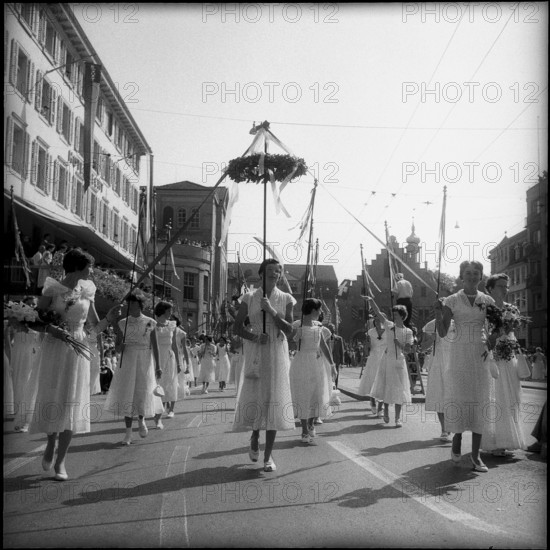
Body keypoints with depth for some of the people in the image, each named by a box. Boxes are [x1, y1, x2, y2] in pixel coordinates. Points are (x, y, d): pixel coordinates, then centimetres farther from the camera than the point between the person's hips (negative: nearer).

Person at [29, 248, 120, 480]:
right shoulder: (52, 289, -4)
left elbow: (96, 326, 12)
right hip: (54, 348, -2)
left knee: (72, 404, -1)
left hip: (78, 350, 3)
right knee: (52, 398, 4)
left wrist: (109, 318, -7)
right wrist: (51, 329, -20)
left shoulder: (87, 291, 6)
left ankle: (60, 461, 8)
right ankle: (50, 443, 33)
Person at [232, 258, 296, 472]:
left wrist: (271, 310, -15)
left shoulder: (286, 299, 3)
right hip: (255, 353, 0)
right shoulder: (250, 298, 3)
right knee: (253, 398, 0)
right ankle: (255, 437, 32)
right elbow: (237, 327, 3)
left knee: (274, 400, -2)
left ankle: (268, 456, 5)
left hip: (277, 353, 0)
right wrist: (253, 336, -15)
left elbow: (289, 330, -5)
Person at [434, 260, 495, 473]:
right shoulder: (452, 301, 1)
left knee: (479, 401, 0)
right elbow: (442, 333, -5)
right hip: (459, 353, -1)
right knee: (459, 397, -2)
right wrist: (438, 312, -19)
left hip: (480, 355, 2)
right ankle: (456, 441, 23)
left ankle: (476, 455, 4)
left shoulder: (487, 301, 6)